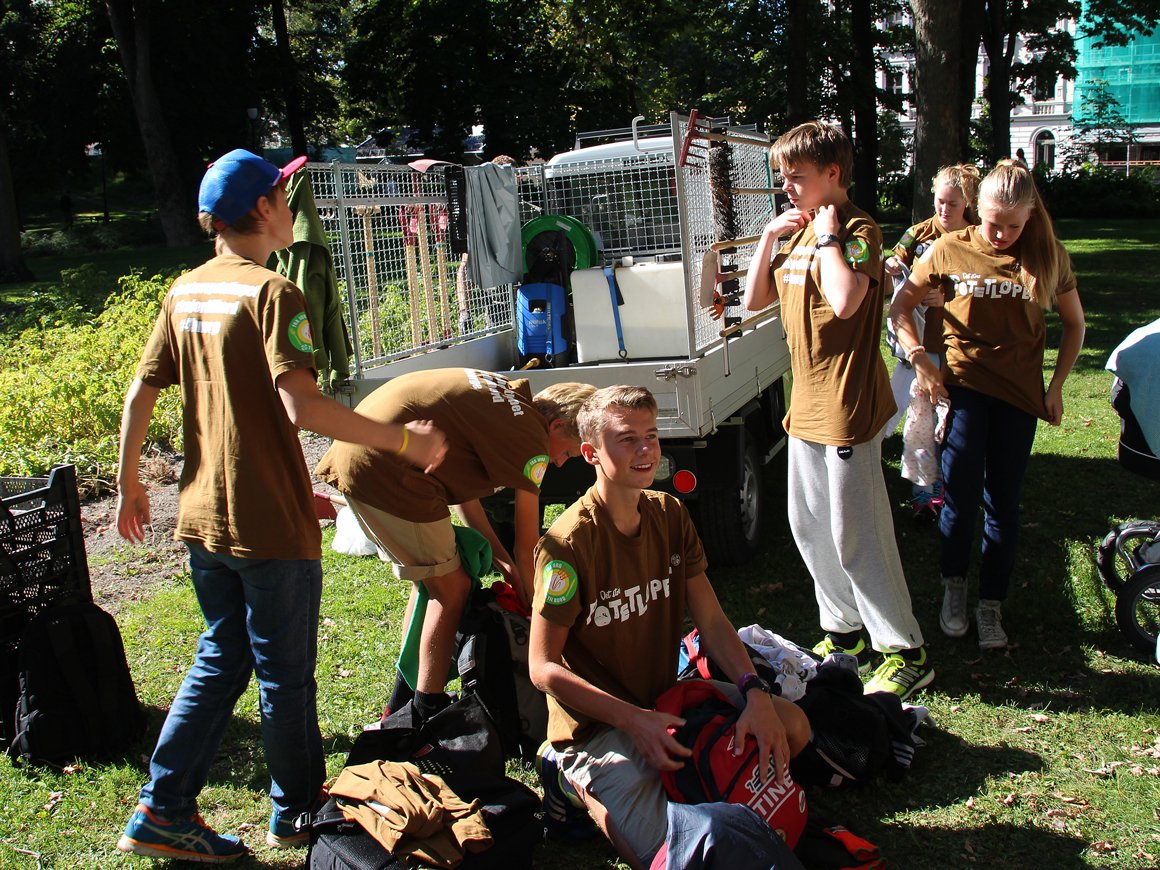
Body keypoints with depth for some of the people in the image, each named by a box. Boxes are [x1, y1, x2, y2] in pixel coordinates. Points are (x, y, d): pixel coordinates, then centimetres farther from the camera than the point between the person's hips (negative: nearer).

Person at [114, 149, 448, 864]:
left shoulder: (185, 291, 7)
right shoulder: (272, 292, -16)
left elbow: (140, 394, 10)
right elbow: (302, 408, -28)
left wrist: (129, 483, 21)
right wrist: (404, 440, -20)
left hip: (203, 517, 7)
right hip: (271, 524, -7)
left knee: (220, 659, 20)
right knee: (286, 675, 9)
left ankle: (163, 812, 22)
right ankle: (298, 812, 27)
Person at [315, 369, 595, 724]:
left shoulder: (505, 392, 16)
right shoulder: (530, 441, -10)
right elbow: (527, 544, -1)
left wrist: (499, 555, 20)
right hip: (383, 470, -10)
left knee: (432, 577, 21)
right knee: (451, 589, 3)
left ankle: (401, 704, 32)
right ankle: (428, 714, 11)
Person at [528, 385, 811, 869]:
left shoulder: (669, 515, -1)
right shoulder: (568, 544, -23)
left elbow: (711, 620, -1)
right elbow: (543, 668, -19)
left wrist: (755, 693, -18)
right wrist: (633, 720, -26)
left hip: (665, 697, 7)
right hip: (597, 724, -7)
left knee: (790, 727, -1)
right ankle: (585, 786, 6)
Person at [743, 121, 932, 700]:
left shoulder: (857, 229, -13)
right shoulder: (798, 232, 13)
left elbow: (845, 300, -30)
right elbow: (756, 300, 14)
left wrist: (827, 235, -20)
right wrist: (769, 237, 4)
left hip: (848, 405, -9)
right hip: (806, 403, 9)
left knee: (855, 535, -4)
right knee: (809, 527, 15)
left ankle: (905, 652, 9)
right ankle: (843, 631, 31)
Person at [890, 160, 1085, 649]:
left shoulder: (1049, 257, 1)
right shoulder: (951, 250, -4)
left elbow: (1074, 325, 12)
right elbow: (900, 305, 5)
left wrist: (1056, 385, 5)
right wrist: (919, 358, -7)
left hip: (1019, 392, 2)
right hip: (962, 384, -1)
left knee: (1003, 502, 6)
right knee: (961, 495, -5)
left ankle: (991, 604, 18)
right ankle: (954, 585, 19)